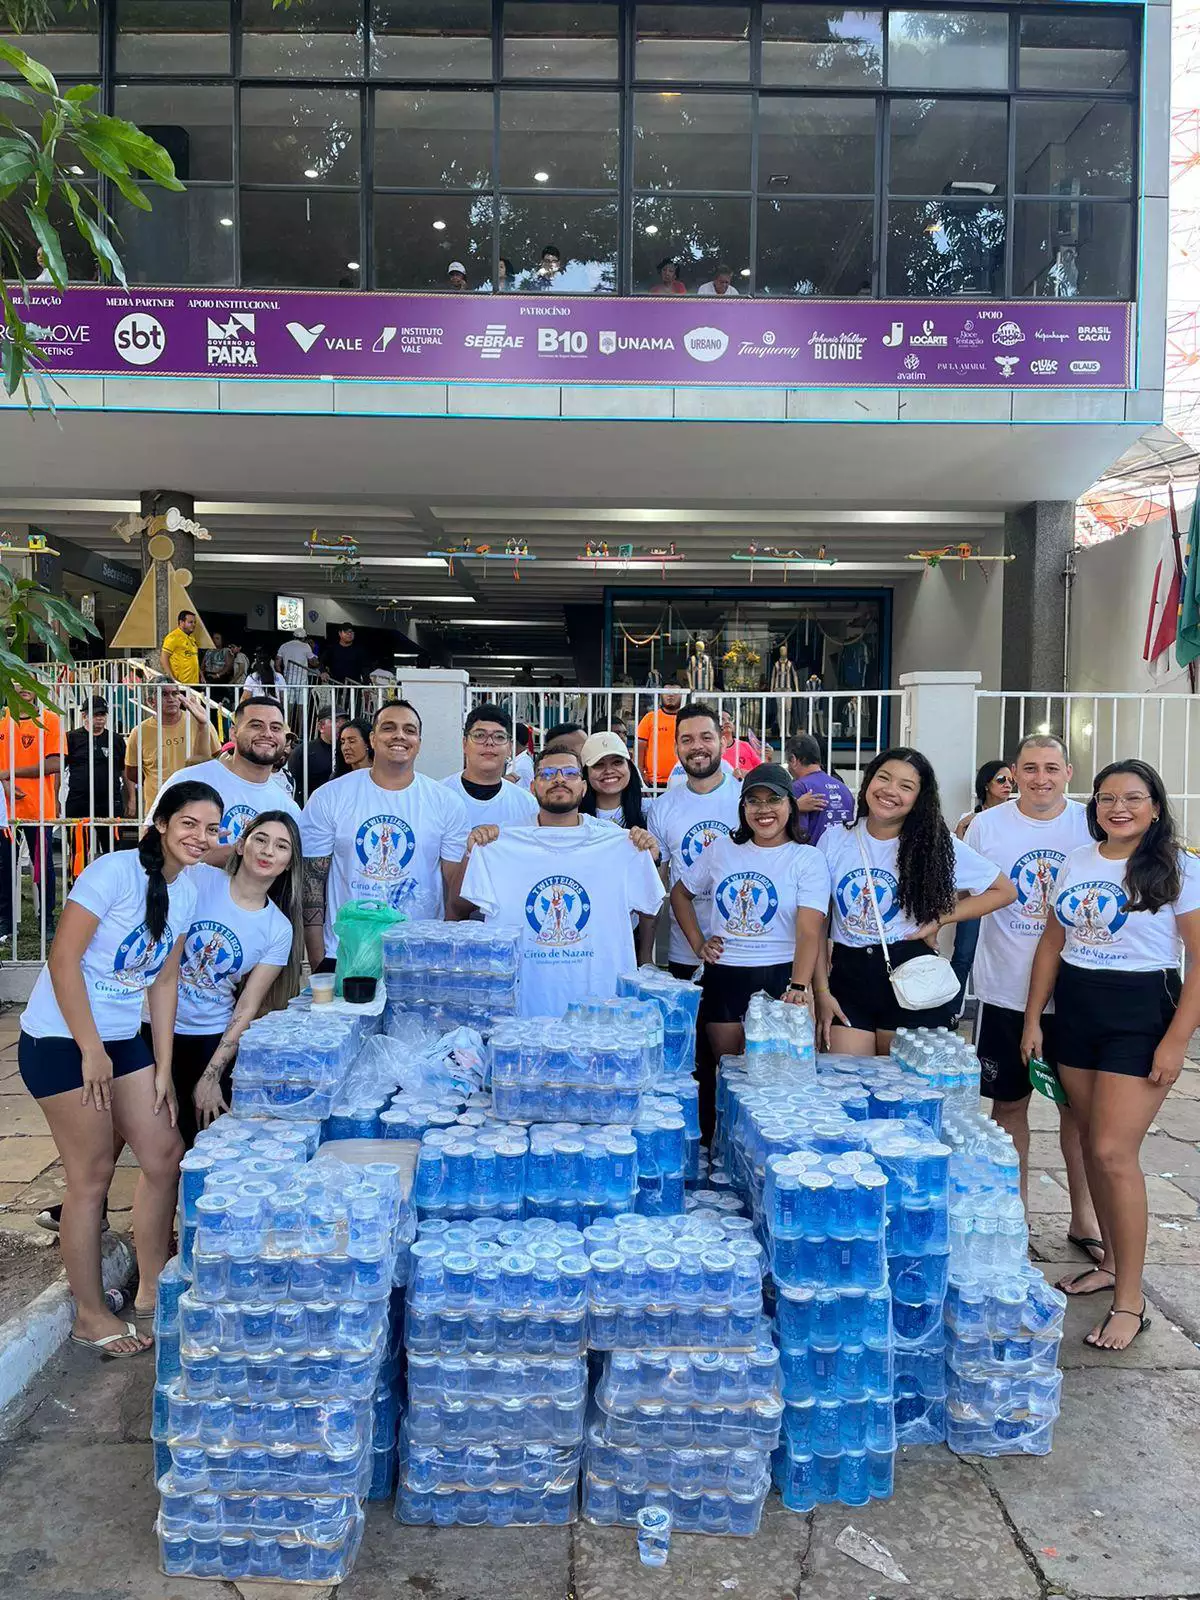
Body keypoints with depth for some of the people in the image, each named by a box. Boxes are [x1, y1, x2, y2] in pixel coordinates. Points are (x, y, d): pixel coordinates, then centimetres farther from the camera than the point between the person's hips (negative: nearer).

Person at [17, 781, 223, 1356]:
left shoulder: (186, 893, 3)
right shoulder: (115, 872, -19)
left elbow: (163, 982, 8)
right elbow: (63, 959, -20)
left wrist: (163, 1069, 6)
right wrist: (91, 1050, -18)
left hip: (123, 1038, 7)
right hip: (62, 1039, -7)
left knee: (165, 1158, 8)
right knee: (92, 1175, 1)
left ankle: (151, 1291, 26)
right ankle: (90, 1316, 19)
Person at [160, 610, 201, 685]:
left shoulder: (191, 637, 18)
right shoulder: (173, 637, -7)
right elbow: (164, 658, -11)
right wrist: (171, 678, -19)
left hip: (194, 682, 8)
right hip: (180, 682, -8)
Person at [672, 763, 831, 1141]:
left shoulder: (807, 859, -4)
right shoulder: (722, 849, 7)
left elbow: (809, 931, -16)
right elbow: (680, 893, 19)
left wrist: (799, 988, -29)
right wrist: (697, 943, 6)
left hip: (779, 977, -3)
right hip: (722, 976, 3)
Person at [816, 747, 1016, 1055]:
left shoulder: (935, 843, -1)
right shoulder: (834, 839, 2)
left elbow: (1004, 891, 5)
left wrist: (938, 919, -6)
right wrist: (822, 992, -2)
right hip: (848, 979, 1)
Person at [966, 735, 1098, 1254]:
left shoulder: (1093, 826, -1)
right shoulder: (986, 825, -1)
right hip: (1006, 991, 0)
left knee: (1079, 1105, 9)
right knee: (1008, 1102, 10)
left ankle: (1084, 1216, 27)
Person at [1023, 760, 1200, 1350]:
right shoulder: (1075, 862, 7)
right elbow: (1052, 942, 13)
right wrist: (1033, 1017, 9)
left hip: (1141, 1014, -5)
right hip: (1074, 1012, 5)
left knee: (1113, 1152, -9)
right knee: (1093, 1142, 12)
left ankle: (1129, 1301, 3)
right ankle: (1112, 1261, 30)